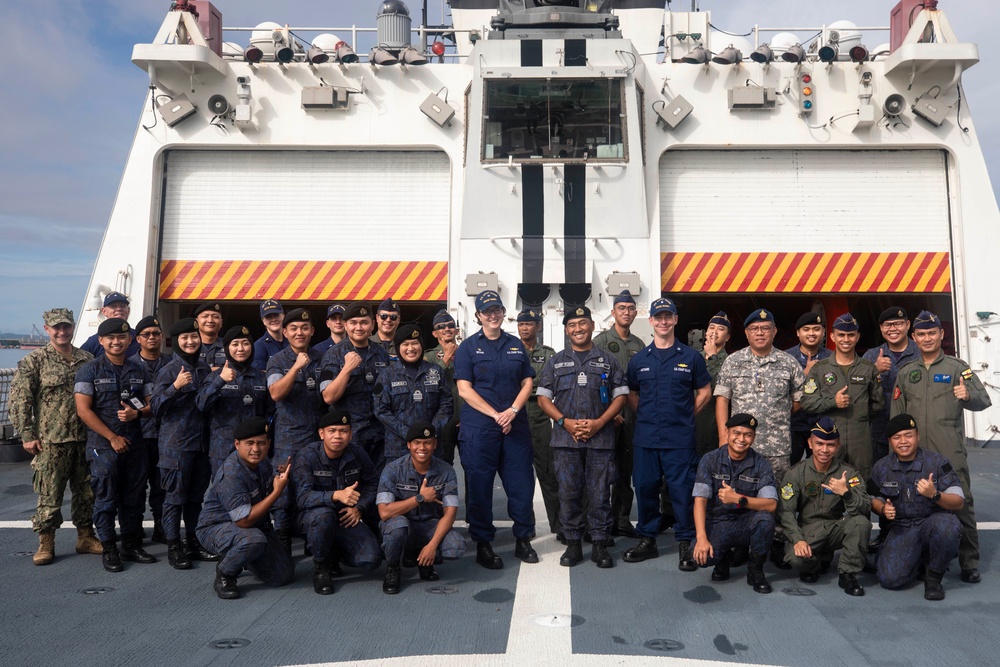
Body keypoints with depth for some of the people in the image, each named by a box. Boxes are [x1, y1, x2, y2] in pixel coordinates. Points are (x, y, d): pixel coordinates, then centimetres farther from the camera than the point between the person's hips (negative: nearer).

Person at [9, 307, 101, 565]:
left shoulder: (88, 359, 9)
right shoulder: (34, 361, -2)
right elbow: (19, 400, -4)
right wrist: (27, 435, -9)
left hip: (85, 439, 4)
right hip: (51, 441, -4)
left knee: (87, 492, 11)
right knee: (49, 495, 1)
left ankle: (86, 537, 23)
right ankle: (46, 544, 14)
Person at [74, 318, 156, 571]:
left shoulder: (139, 370, 10)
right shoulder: (90, 371, -2)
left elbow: (152, 404, 13)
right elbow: (84, 410, -8)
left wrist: (137, 413, -11)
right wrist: (113, 437, -12)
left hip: (134, 444, 4)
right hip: (103, 446, -4)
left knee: (134, 498, 9)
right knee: (106, 500, 1)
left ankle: (132, 546, 21)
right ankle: (109, 550, 12)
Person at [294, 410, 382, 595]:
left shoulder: (357, 454, -4)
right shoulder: (307, 457, -15)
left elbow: (372, 483, 11)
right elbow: (302, 498, -27)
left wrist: (359, 508, -7)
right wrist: (336, 495, -43)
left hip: (346, 518, 3)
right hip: (312, 517, -3)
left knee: (371, 559, -19)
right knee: (324, 515, -40)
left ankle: (334, 554, 15)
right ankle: (320, 567, -11)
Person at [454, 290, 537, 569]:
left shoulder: (516, 345, 12)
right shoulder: (468, 347, 2)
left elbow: (527, 382, 10)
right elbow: (465, 389, -5)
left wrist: (512, 411, -8)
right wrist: (496, 415, -13)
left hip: (516, 427, 3)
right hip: (478, 428, -3)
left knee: (522, 484, 5)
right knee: (479, 487, 2)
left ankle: (523, 539, 22)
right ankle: (482, 544, 16)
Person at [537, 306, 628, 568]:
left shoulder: (608, 361, 10)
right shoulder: (555, 362, 11)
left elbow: (620, 396, 6)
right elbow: (543, 398, 7)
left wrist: (598, 422, -8)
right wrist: (566, 422, -8)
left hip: (601, 438, -1)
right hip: (565, 439, 1)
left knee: (599, 493, 2)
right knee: (568, 493, 4)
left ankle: (600, 545, 13)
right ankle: (573, 544, 15)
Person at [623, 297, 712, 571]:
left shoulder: (691, 357, 3)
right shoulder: (639, 360, 9)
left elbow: (704, 391, 10)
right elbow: (632, 393, 19)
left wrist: (686, 415, 4)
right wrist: (645, 415, 8)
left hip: (680, 438, -2)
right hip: (646, 437, 3)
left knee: (682, 490, 0)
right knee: (645, 488, 9)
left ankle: (685, 544, 13)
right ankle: (647, 540, 23)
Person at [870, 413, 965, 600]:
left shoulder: (937, 462, -7)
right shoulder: (881, 467, 1)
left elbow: (959, 502, -9)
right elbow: (875, 499, 14)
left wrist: (935, 495, -29)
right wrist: (883, 509, -10)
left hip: (934, 521, -2)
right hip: (901, 527, 2)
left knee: (948, 526, -40)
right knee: (889, 579, -18)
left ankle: (934, 576, -9)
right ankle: (920, 558, 19)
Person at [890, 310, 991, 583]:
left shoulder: (957, 368, 5)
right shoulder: (906, 373, 13)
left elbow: (983, 400, -5)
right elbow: (897, 415, 16)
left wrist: (968, 396, -27)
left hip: (950, 454, -3)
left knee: (961, 504, -3)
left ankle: (969, 563, 8)